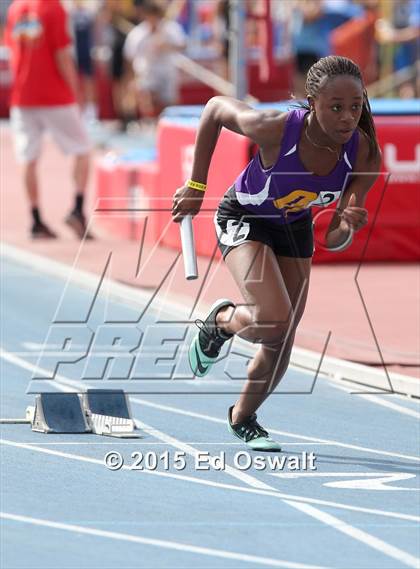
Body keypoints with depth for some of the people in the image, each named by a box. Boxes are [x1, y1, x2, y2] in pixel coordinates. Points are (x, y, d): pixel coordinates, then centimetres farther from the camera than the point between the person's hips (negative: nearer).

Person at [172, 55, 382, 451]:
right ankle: (220, 322, 10)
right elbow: (216, 108, -16)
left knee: (281, 343, 11)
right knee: (274, 319, -25)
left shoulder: (364, 155, -27)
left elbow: (333, 241, -20)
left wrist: (348, 227, -45)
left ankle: (242, 418, 38)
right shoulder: (275, 129, -37)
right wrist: (196, 186, -12)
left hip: (294, 227, 4)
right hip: (244, 220, -4)